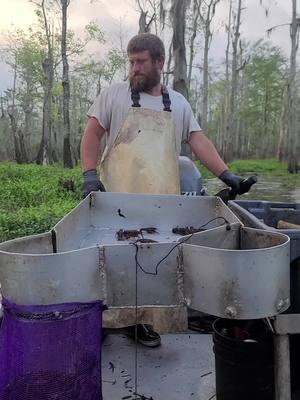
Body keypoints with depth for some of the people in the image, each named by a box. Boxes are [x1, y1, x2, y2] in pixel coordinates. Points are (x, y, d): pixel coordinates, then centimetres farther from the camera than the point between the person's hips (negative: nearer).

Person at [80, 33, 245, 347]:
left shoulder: (178, 103, 16)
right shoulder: (113, 95, 8)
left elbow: (199, 141, 10)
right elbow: (92, 135, 5)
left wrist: (226, 175, -2)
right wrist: (90, 174, -9)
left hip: (163, 200, 3)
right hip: (118, 197, -2)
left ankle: (144, 320, 18)